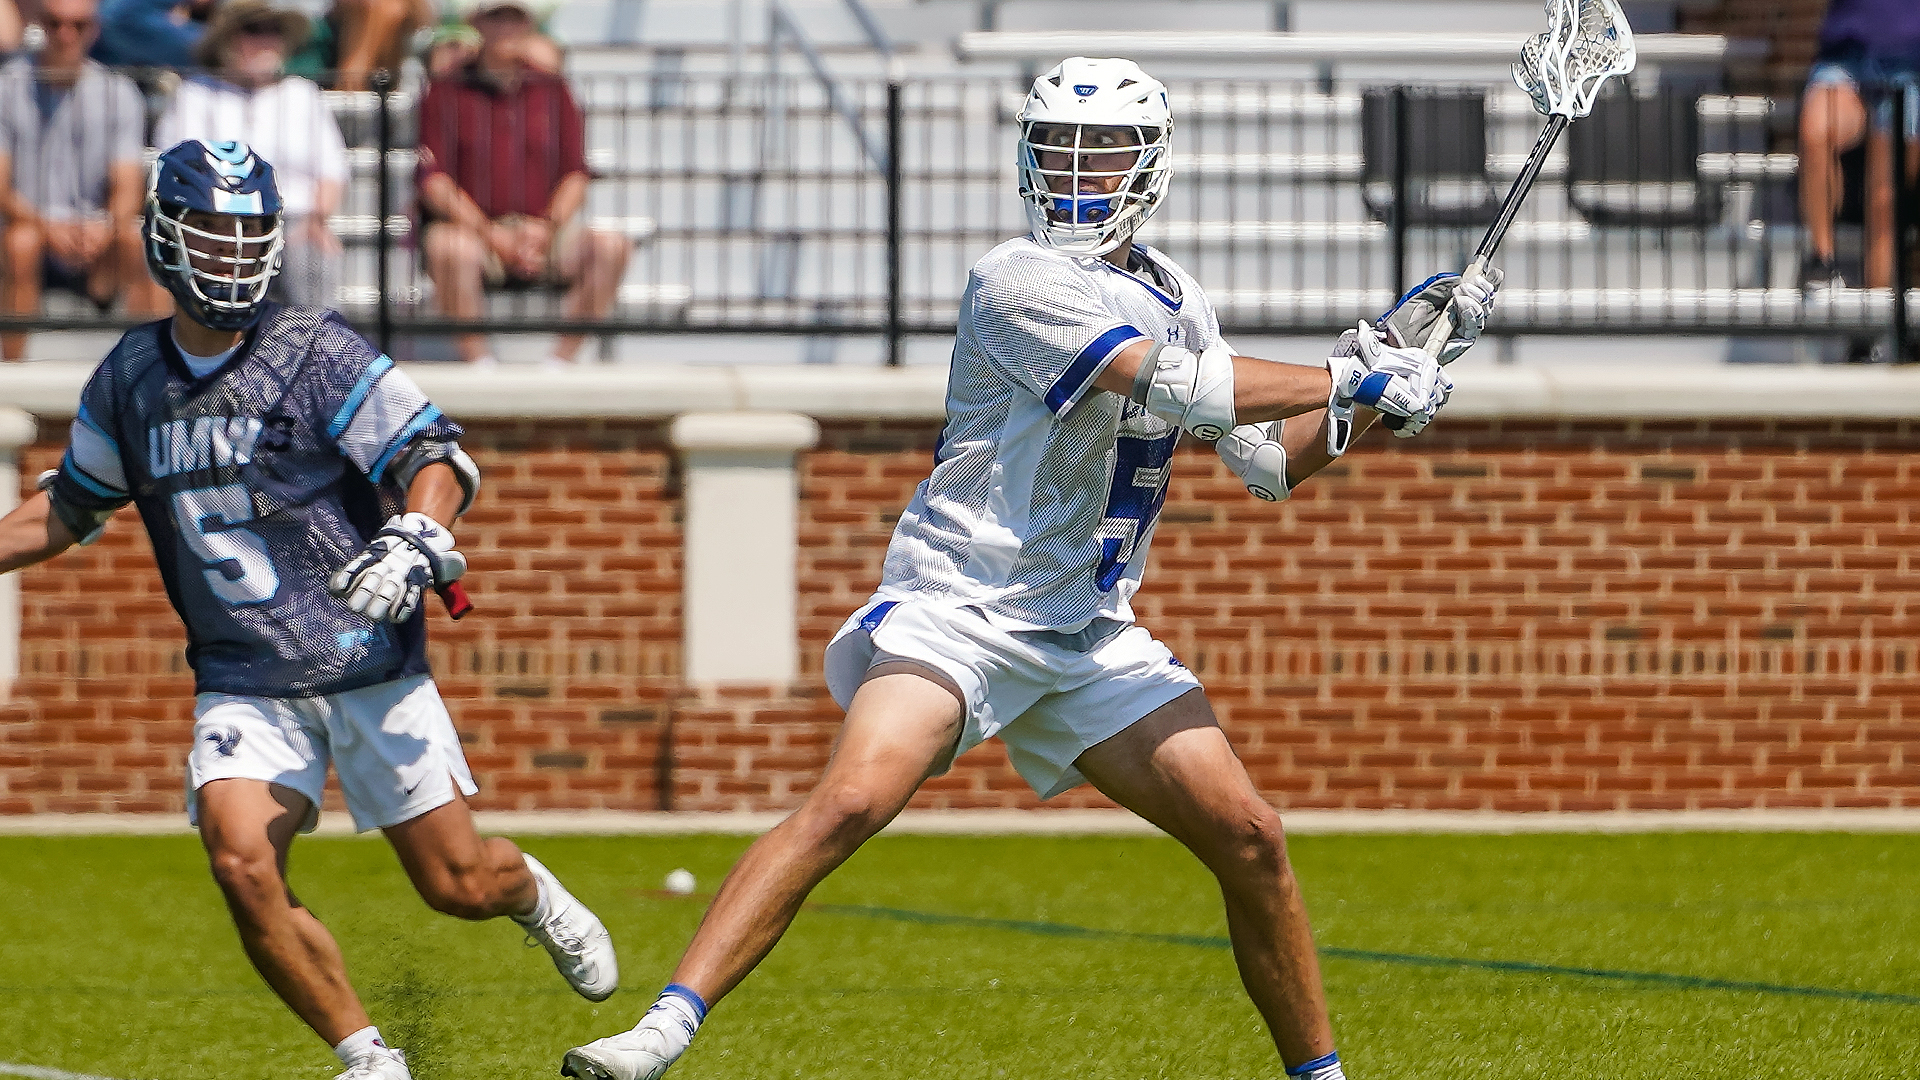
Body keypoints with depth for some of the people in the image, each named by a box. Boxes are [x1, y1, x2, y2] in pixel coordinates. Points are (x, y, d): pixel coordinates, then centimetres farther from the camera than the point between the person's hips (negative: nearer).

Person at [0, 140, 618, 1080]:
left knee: (457, 885, 2)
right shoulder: (131, 377, 6)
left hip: (368, 667, -3)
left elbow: (438, 456, -14)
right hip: (242, 681, 3)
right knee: (241, 866, -19)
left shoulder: (315, 353, -9)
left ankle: (534, 897, 40)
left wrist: (414, 541, -34)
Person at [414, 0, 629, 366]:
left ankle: (561, 361, -20)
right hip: (472, 226, -3)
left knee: (612, 247, -24)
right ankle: (477, 361, -27)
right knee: (450, 249, -39)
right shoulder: (445, 93, 6)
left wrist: (546, 227, -9)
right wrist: (492, 235, -15)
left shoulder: (552, 92, 15)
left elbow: (576, 175, 12)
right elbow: (433, 182, -3)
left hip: (544, 233, 3)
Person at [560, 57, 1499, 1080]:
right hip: (958, 604, -7)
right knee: (849, 801, -27)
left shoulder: (1173, 296, 12)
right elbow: (1181, 385, -22)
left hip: (1091, 636, 7)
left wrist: (1381, 360, 9)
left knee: (1251, 840, -1)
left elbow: (1271, 462, 19)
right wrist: (1352, 377, -16)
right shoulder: (1017, 281, -13)